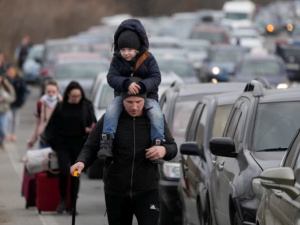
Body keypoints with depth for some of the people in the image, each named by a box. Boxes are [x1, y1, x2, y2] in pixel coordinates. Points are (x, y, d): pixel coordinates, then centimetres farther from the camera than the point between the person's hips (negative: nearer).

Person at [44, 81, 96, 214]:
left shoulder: (86, 106, 2)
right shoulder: (61, 107, 1)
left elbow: (94, 123, 7)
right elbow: (52, 126, 6)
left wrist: (90, 129, -15)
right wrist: (53, 144, 3)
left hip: (79, 144, 1)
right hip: (62, 144, -1)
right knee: (63, 171, -14)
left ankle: (73, 204, 11)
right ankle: (63, 200, 3)